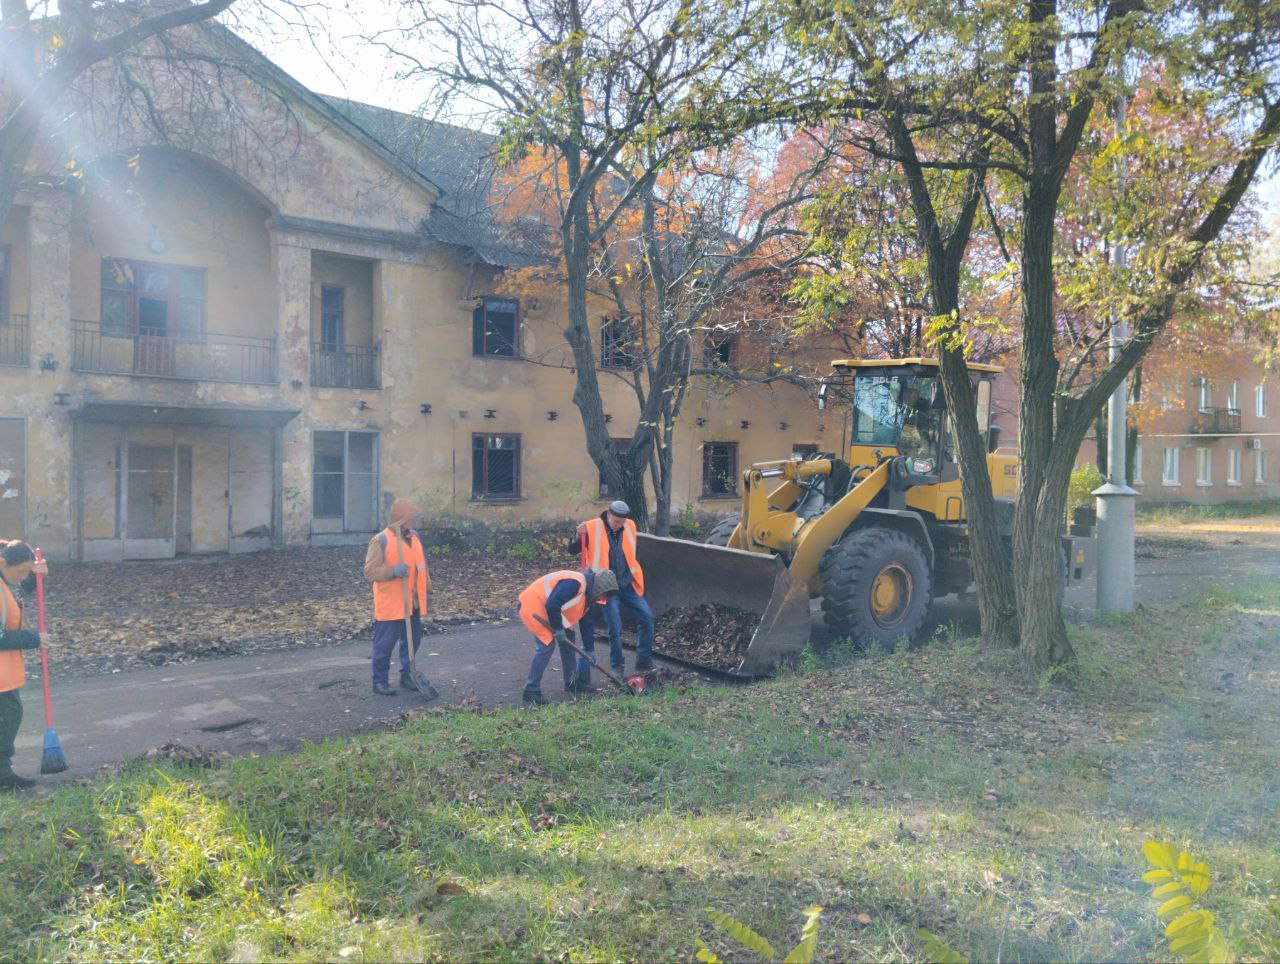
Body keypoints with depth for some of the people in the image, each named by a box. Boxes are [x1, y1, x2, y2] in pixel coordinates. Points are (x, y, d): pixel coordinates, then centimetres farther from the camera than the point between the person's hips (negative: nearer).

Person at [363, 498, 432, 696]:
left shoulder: (415, 538, 10)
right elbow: (370, 571, -15)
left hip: (413, 604, 7)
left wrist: (427, 592, 17)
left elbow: (422, 567, 19)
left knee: (413, 641, 14)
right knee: (384, 644, 1)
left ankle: (407, 676, 29)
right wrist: (392, 571, -28)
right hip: (389, 605, -7)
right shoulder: (380, 541, -12)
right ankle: (380, 681, 14)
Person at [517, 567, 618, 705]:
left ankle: (571, 683, 21)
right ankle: (531, 690, -7)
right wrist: (558, 629, -20)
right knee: (547, 645, -15)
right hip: (533, 607, -10)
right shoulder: (575, 583, -26)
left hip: (544, 608, 10)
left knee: (567, 638, 11)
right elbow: (552, 605, -32)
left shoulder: (587, 592, 7)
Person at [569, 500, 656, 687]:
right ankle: (617, 667, 16)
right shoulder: (592, 528, -11)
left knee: (647, 617, -3)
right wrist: (578, 536, -26)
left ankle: (644, 662, 12)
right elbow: (572, 550, -6)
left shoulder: (630, 526, 2)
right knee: (615, 628, -5)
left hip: (628, 585, 4)